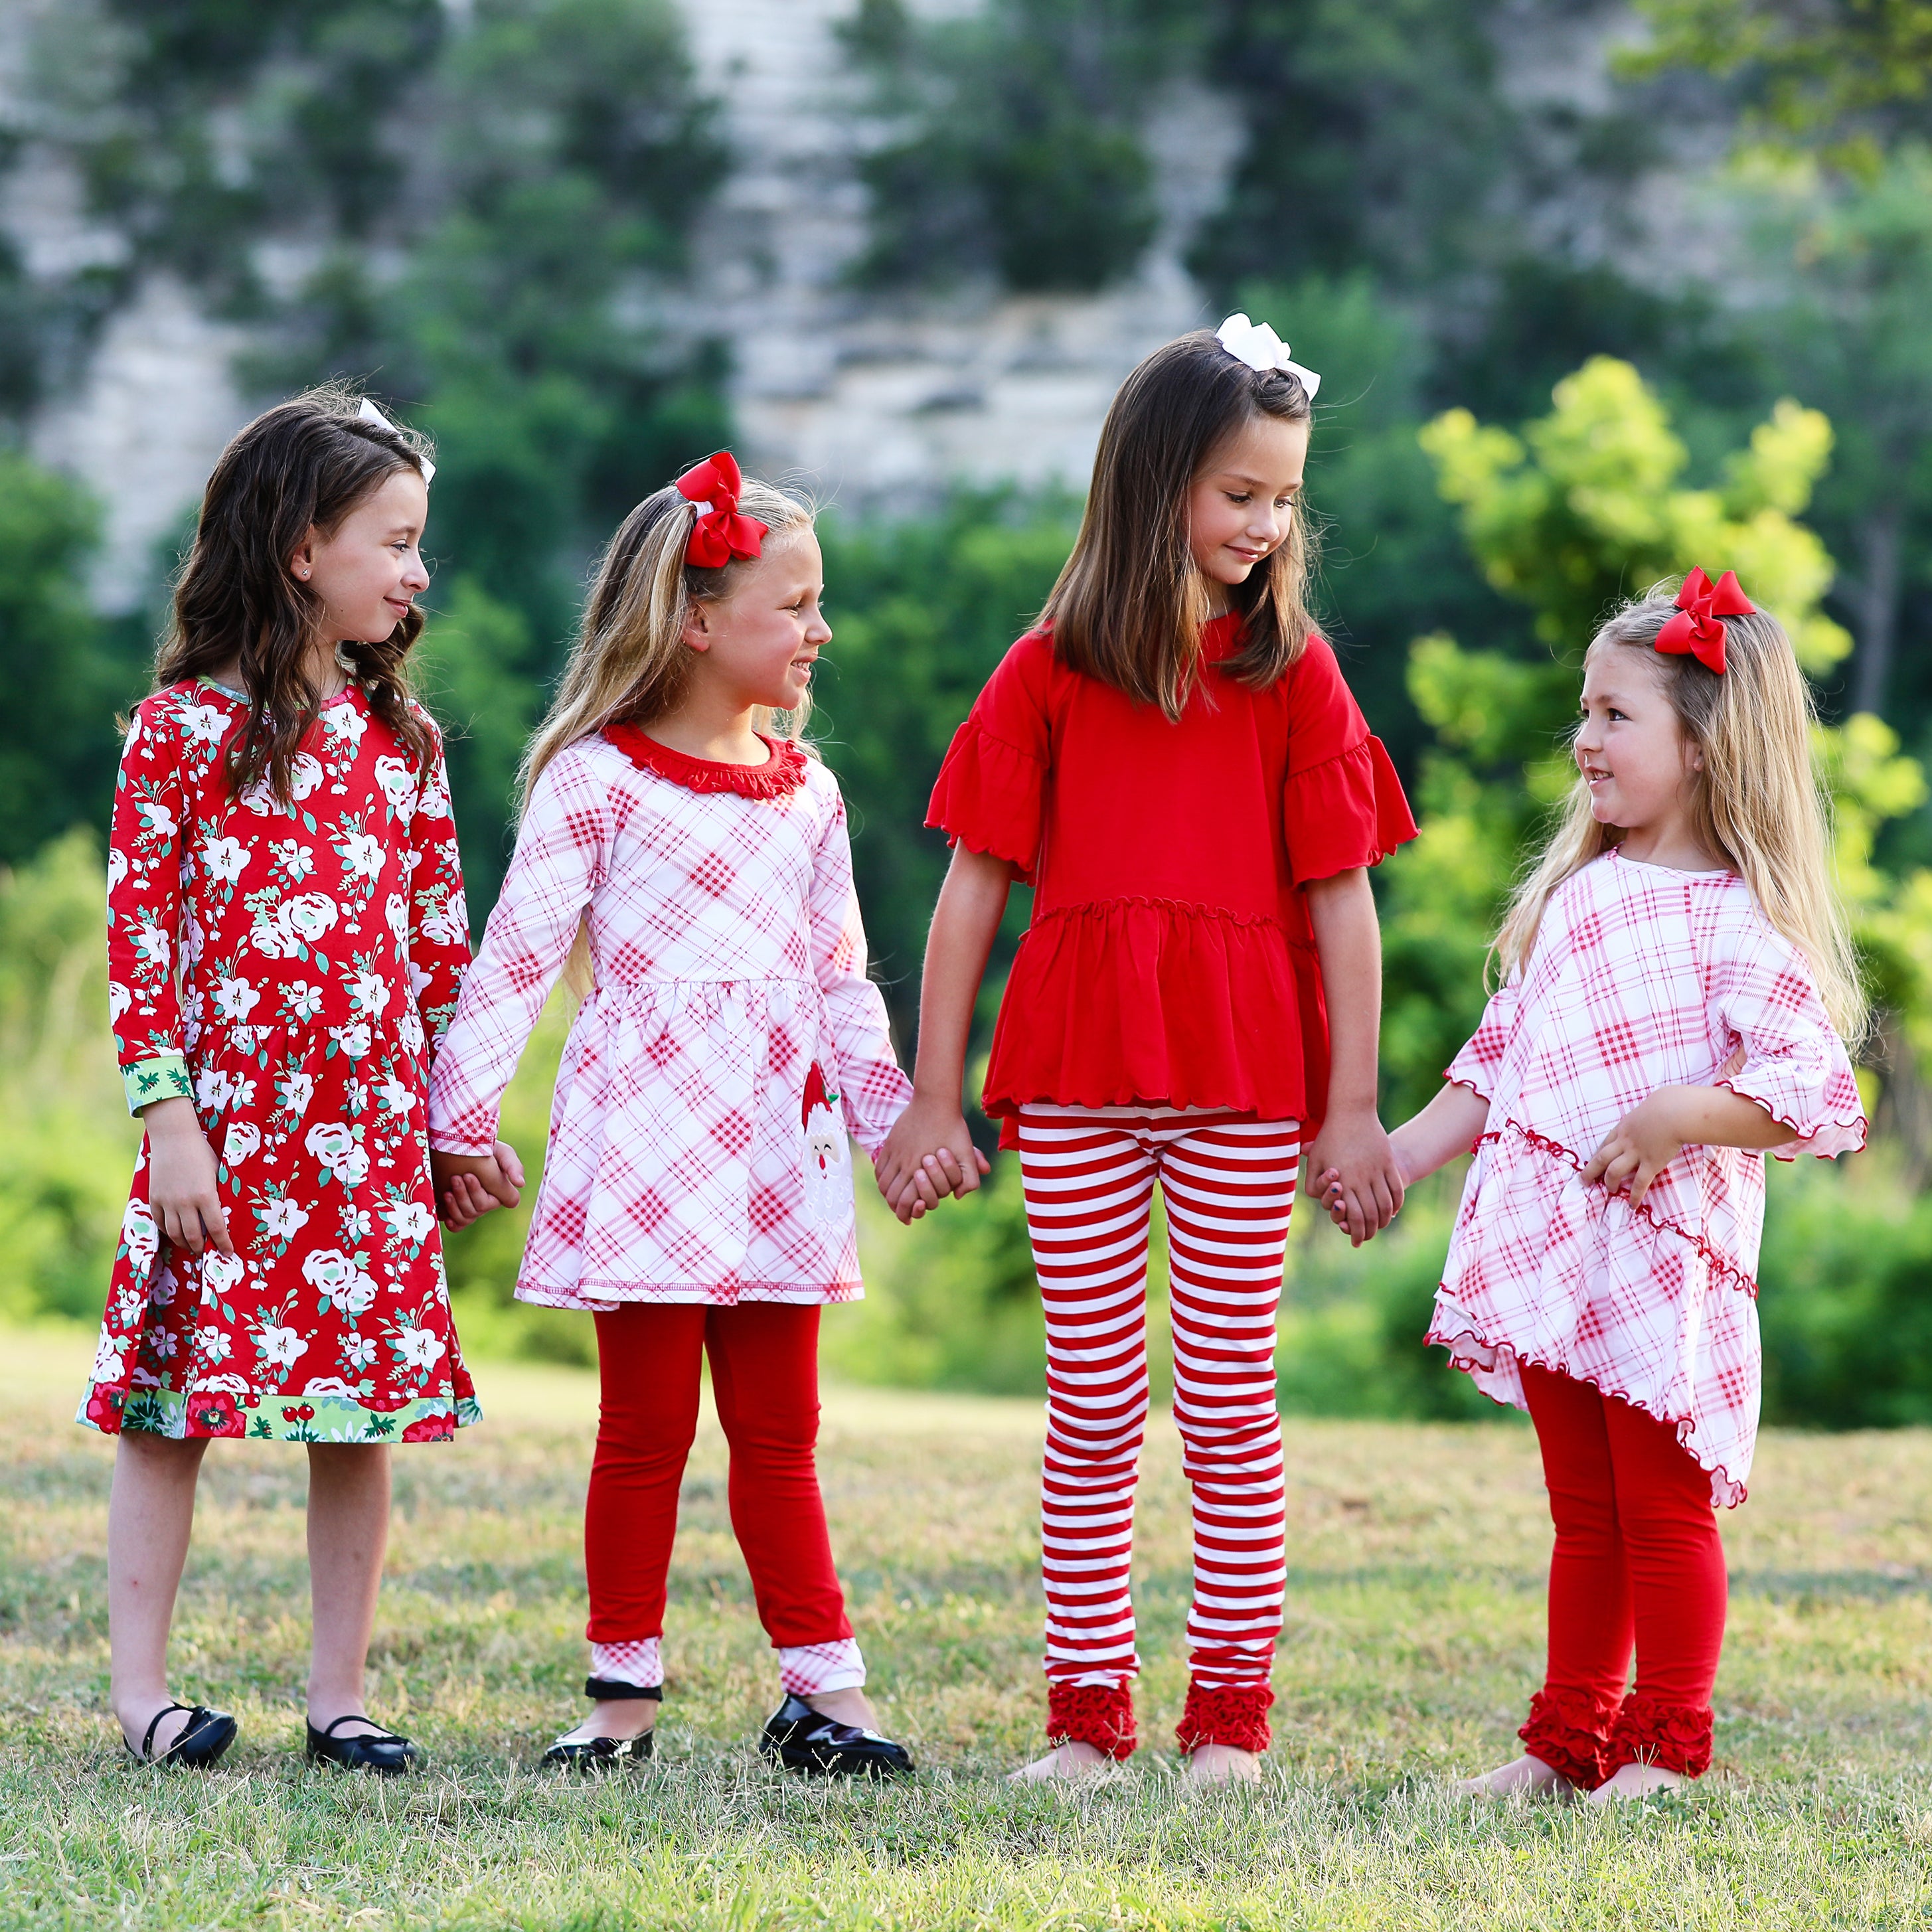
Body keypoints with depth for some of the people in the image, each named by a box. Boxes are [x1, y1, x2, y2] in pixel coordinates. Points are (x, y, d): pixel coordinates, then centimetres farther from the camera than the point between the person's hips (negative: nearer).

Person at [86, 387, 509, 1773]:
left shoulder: (403, 737, 11)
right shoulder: (186, 727, -4)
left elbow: (440, 935, 14)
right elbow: (139, 924, -6)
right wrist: (167, 1113, -12)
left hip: (370, 1126, 4)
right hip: (225, 1122, -4)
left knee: (365, 1412, 4)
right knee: (174, 1397, -1)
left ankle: (341, 1694, 12)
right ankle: (142, 1686, 5)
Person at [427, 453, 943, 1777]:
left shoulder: (805, 789, 13)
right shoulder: (598, 777, -4)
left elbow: (841, 972, 18)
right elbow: (519, 953, -4)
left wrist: (890, 1113, 13)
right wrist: (462, 1119, -6)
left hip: (777, 1154, 5)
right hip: (643, 1149, -5)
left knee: (779, 1433, 8)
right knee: (646, 1430, 0)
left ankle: (823, 1689, 9)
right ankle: (625, 1690, 8)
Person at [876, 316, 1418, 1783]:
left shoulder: (1293, 671, 3)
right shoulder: (1048, 674, 3)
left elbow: (1340, 895, 2)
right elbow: (975, 886, 4)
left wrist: (1352, 1106, -2)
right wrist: (933, 1099, 2)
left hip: (1241, 1079, 0)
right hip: (1073, 1075, 0)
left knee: (1231, 1399, 4)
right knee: (1094, 1403, 5)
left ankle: (1231, 1703, 12)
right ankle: (1087, 1703, 11)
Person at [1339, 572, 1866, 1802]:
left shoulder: (1736, 921, -10)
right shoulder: (1577, 892, 13)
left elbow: (1816, 1092, -17)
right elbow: (1503, 1058, 20)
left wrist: (1677, 1116, -24)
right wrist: (1407, 1151, 15)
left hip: (1663, 1253, -7)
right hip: (1551, 1246, 7)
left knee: (1663, 1510, 1)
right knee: (1584, 1515, 13)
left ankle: (1669, 1745, 10)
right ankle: (1571, 1739, 19)